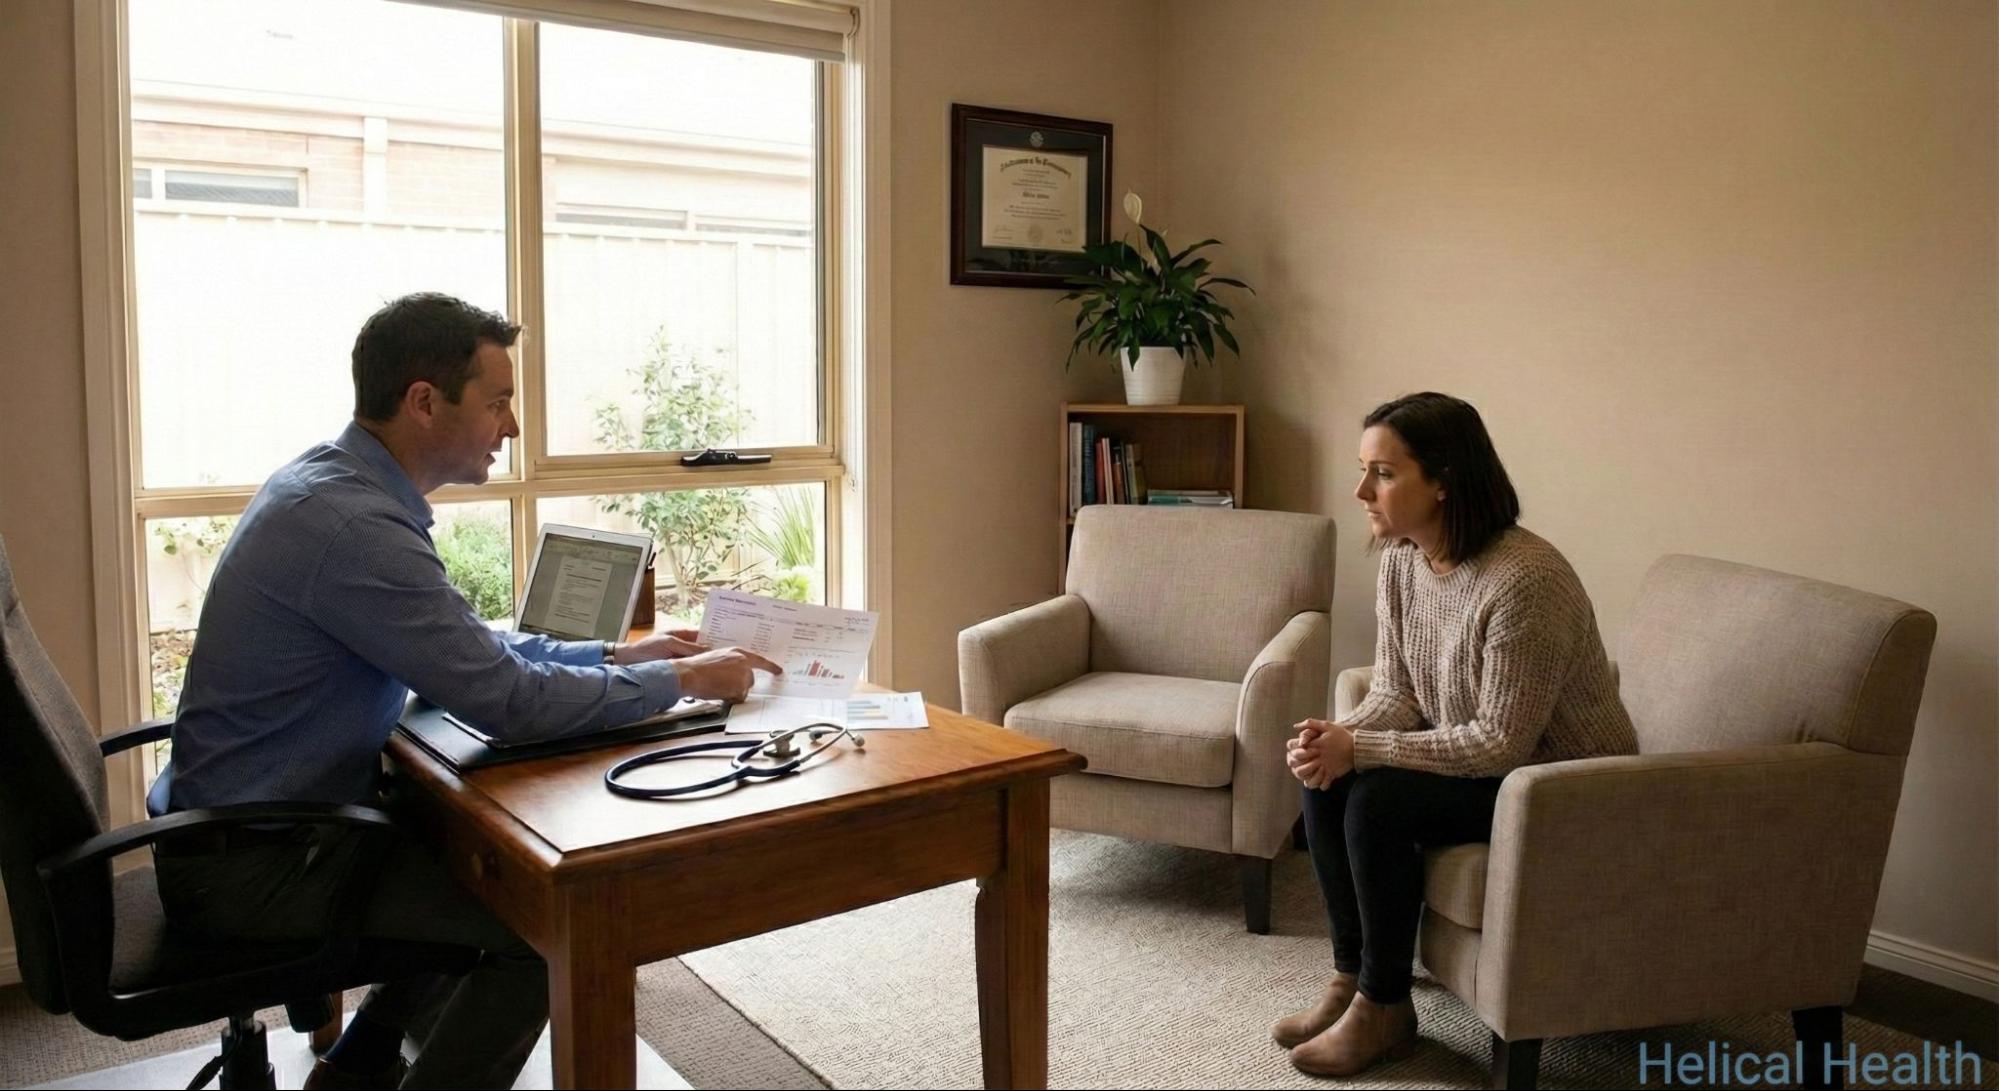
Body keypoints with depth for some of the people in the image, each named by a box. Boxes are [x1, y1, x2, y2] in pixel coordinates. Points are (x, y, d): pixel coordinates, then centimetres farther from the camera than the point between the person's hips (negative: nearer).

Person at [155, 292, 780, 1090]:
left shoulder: (336, 484, 3)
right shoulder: (351, 525, -28)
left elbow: (470, 647, 12)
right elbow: (510, 701, -27)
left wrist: (617, 654, 5)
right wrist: (686, 679, -14)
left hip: (260, 813, 10)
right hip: (253, 865, -10)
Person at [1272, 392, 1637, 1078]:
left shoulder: (1524, 581, -30)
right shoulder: (1400, 560, -5)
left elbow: (1503, 744, -27)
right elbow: (1396, 694, 0)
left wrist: (1359, 748, -27)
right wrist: (1336, 738, -21)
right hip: (1477, 761, 8)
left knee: (1378, 800, -25)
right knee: (1324, 782, -11)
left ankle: (1382, 1009, -5)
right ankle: (1352, 978, 3)